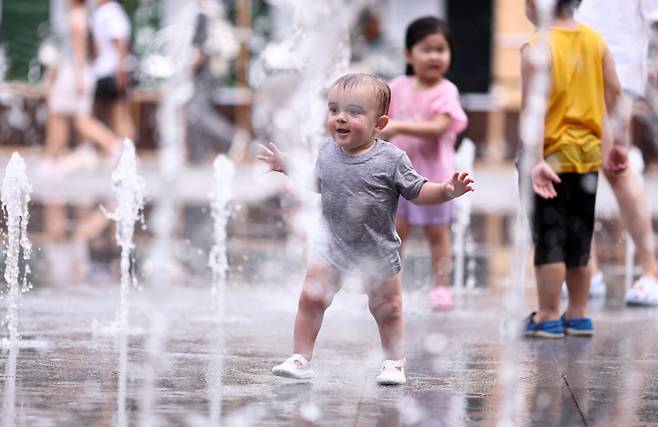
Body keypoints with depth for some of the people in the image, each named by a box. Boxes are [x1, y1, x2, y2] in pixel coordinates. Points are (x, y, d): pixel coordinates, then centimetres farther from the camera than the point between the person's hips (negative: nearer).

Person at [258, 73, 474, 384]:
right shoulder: (327, 153, -5)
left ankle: (394, 362, 28)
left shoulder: (391, 159, -17)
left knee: (387, 308, 11)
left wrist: (447, 191, -28)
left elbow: (418, 192, -12)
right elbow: (315, 185, 15)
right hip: (332, 245, 2)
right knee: (311, 298, -3)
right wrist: (286, 168, 10)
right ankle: (300, 359, 8)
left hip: (377, 250, -2)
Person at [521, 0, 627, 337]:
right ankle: (578, 315, 22)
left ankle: (548, 318, 5)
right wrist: (615, 143, 17)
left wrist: (535, 160, -27)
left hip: (553, 157, -6)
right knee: (580, 239, 15)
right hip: (588, 153, 6)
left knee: (549, 238, 1)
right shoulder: (595, 40, 3)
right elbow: (614, 92, 7)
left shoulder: (537, 49, -16)